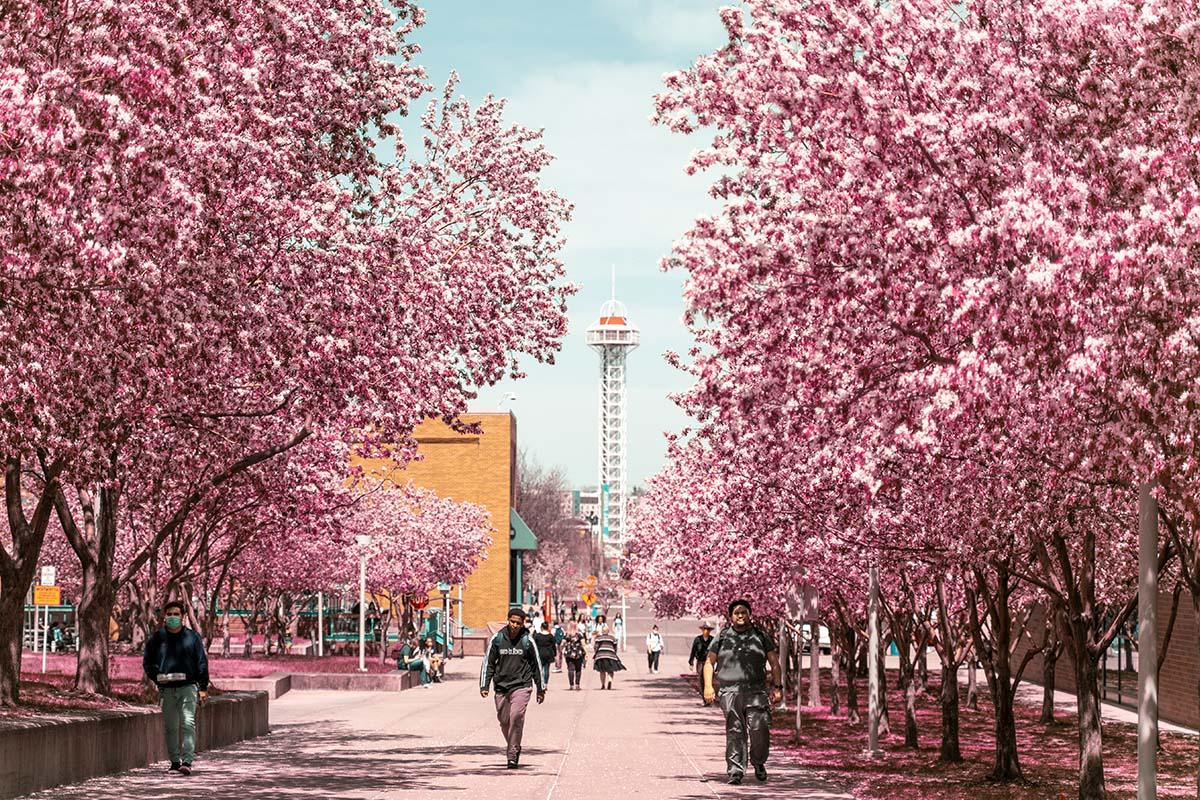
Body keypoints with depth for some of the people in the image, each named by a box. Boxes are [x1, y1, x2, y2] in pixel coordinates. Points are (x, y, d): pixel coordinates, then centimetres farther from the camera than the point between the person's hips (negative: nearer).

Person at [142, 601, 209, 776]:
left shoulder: (192, 637, 4)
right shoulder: (157, 638, 7)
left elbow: (202, 663, 5)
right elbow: (147, 661, 13)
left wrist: (203, 687, 0)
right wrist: (156, 676, -5)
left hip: (188, 687, -2)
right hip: (166, 689, 2)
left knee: (188, 723, -13)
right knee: (170, 727, 7)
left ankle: (187, 761, -17)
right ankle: (175, 761, 14)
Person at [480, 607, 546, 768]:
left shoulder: (527, 641, -1)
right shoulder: (497, 639, 1)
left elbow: (537, 665, 9)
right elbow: (488, 663, 6)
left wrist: (541, 689, 11)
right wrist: (484, 686, -2)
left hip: (521, 686, -3)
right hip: (501, 687, 3)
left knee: (516, 717, -18)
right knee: (504, 721, 9)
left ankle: (513, 755, -13)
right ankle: (514, 748, 33)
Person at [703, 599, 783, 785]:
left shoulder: (761, 636, 13)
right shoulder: (722, 638, 13)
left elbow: (774, 663, 15)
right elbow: (709, 662, 15)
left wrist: (776, 687, 5)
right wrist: (708, 686, 1)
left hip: (756, 691, 0)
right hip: (730, 691, 0)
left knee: (759, 728, -12)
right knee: (734, 731, -4)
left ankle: (759, 763, 13)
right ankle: (735, 771, -2)